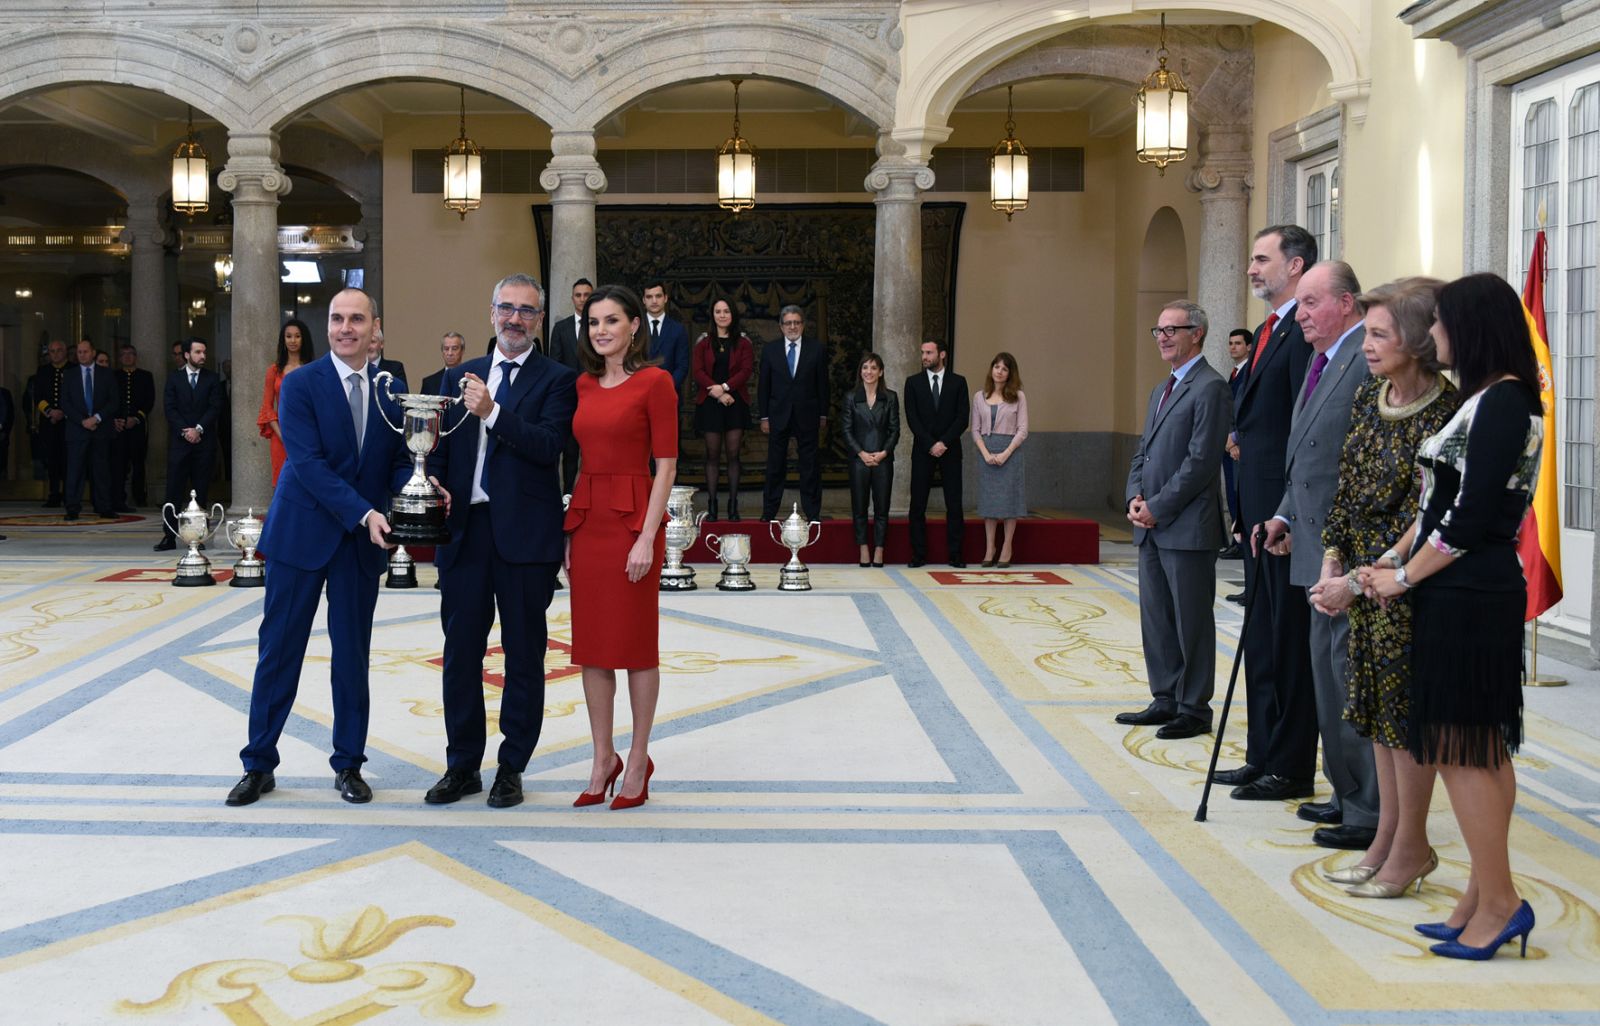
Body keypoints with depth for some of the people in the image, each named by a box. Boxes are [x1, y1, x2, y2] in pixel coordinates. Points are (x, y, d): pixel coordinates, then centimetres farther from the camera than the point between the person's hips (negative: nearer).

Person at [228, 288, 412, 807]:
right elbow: (309, 462, -16)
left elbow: (399, 461, 5)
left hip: (364, 541, 3)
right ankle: (259, 764, 16)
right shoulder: (300, 384, -7)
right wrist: (364, 513, -25)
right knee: (278, 650, 4)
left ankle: (349, 764, 21)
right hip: (302, 532, -3)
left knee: (353, 653, 9)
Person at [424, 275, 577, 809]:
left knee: (524, 655, 5)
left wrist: (491, 412, -21)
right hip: (464, 529, 4)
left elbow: (549, 446, -15)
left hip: (525, 534, -4)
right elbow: (441, 449, 13)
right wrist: (436, 487, -6)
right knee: (460, 651, 9)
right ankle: (462, 765, 21)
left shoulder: (557, 380, 0)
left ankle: (511, 769, 17)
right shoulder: (459, 377, 14)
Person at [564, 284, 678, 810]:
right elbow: (582, 460, 14)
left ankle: (638, 762, 14)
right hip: (586, 520, 6)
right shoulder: (584, 385, 11)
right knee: (591, 643, 9)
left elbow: (666, 466, -11)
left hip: (632, 519, -6)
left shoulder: (654, 382, -7)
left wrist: (647, 538, -17)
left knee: (636, 643, 3)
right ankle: (603, 759, 19)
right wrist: (569, 530, 9)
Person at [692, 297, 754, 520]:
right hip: (709, 403, 0)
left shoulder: (743, 342, 8)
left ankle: (733, 506, 2)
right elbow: (699, 372, -1)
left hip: (735, 403, 0)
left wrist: (725, 387, -14)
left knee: (733, 454, -1)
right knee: (712, 455, 0)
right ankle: (711, 505, 1)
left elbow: (746, 370, -2)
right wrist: (717, 393, -13)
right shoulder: (704, 341, 7)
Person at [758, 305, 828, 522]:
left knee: (810, 466, 3)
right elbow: (763, 385, 5)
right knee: (775, 466, 6)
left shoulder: (816, 349, 2)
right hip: (779, 415, 1)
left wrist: (823, 415, 2)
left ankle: (812, 512, 9)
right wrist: (764, 417, 1)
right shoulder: (770, 349, 4)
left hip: (807, 416, -1)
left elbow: (822, 384, 4)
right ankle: (769, 511, 13)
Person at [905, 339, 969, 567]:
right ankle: (919, 554, 2)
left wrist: (944, 442, -11)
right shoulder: (913, 382, 7)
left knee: (954, 504, -1)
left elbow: (962, 417, -1)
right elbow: (912, 418, -1)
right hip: (922, 451, 1)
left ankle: (955, 554, 2)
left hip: (950, 450, 0)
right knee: (918, 505, -1)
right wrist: (930, 444, -10)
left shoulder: (958, 382, 6)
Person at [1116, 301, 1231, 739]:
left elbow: (1201, 461, -17)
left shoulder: (1209, 388, -11)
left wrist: (1157, 507, -15)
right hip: (1152, 527, 9)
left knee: (1192, 622, 0)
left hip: (1186, 528, -9)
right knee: (1156, 620, 13)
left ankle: (1194, 710, 8)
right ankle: (1166, 700, 23)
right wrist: (1135, 497, 2)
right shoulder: (1161, 390, 19)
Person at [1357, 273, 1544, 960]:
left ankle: (1498, 903, 4)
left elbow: (1470, 516, -19)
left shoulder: (1502, 400, -15)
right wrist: (1392, 560, 7)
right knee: (1478, 750, 12)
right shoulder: (1486, 399, 14)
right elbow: (1441, 501, 16)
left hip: (1469, 596, -10)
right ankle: (1485, 897, 19)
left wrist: (1404, 576, -9)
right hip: (1466, 593, 10)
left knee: (1460, 749, -4)